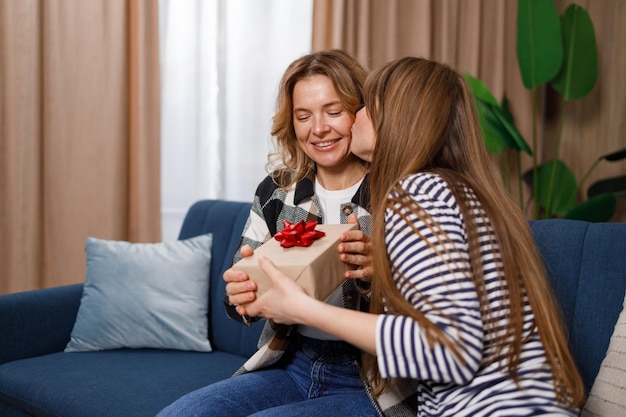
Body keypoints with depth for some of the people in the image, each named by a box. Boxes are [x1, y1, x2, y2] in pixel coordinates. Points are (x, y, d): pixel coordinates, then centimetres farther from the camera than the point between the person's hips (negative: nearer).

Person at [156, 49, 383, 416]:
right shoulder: (276, 192, 4)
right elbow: (245, 296, 5)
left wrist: (378, 273, -31)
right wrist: (239, 297, -20)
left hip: (370, 384, -4)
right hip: (291, 366, 5)